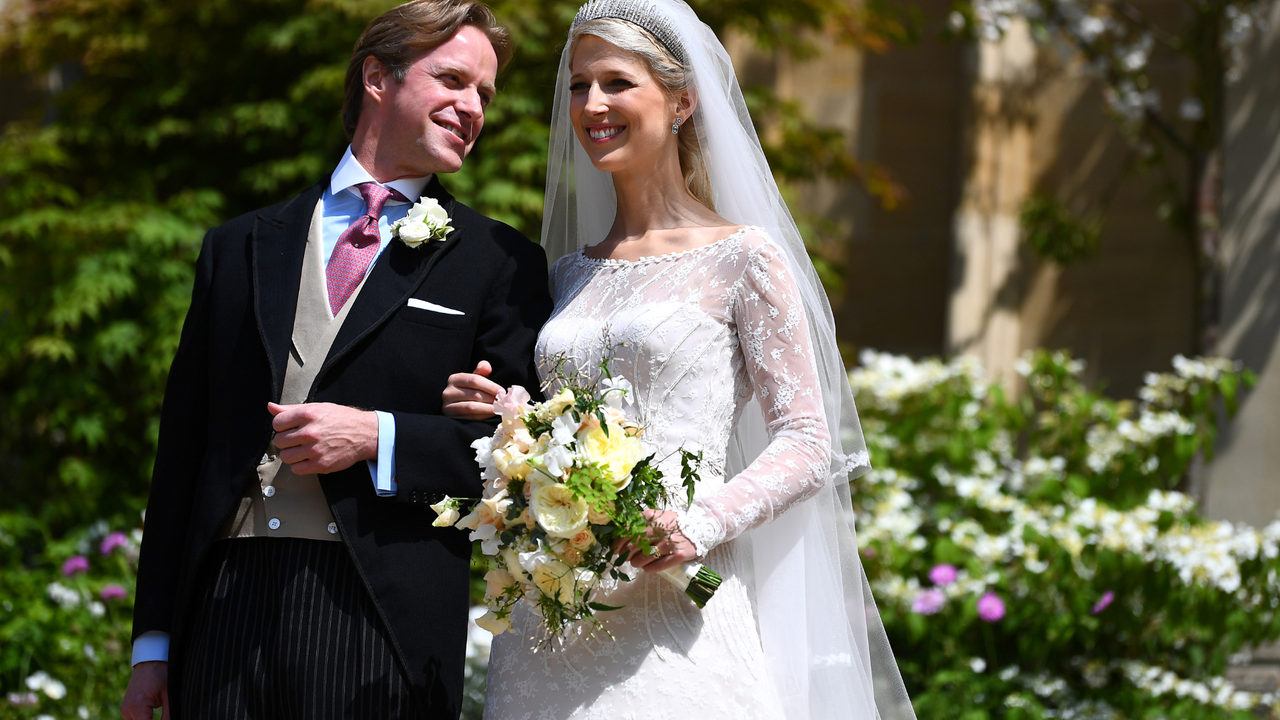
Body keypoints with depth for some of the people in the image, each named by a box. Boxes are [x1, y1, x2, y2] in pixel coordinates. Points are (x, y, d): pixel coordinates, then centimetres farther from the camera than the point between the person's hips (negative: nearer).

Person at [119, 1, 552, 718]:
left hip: (383, 620, -2)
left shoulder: (500, 264, 8)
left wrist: (378, 439, -12)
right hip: (226, 611, 2)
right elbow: (183, 448, 13)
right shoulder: (240, 247, 15)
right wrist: (154, 645, 9)